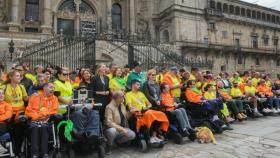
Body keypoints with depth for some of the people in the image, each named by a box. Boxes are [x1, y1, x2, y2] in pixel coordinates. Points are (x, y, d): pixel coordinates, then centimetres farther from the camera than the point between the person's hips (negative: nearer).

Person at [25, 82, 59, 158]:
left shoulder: (54, 98, 11)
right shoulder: (35, 96, 9)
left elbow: (53, 111, 1)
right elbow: (28, 110, 5)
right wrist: (37, 116, -9)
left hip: (46, 120, 0)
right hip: (35, 120, 0)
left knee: (44, 128, -27)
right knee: (35, 128, -27)